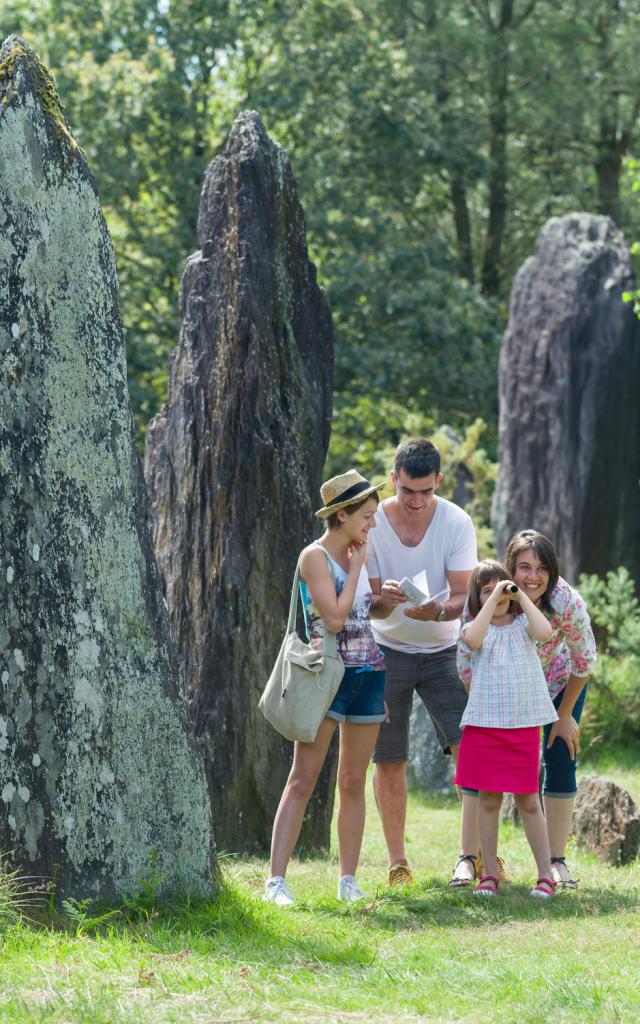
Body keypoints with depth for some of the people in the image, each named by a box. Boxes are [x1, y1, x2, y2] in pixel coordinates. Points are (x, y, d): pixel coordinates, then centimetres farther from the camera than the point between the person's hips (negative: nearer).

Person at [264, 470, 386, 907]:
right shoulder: (315, 556, -8)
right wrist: (356, 567, -9)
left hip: (369, 674, 7)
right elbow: (334, 618, -19)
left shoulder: (360, 557, 13)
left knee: (353, 783, 8)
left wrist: (382, 687, 19)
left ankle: (349, 880, 12)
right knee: (302, 780, -10)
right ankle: (277, 879, -13)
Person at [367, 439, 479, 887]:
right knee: (388, 762, 2)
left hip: (443, 650, 0)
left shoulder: (457, 522, -11)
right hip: (388, 652, 0)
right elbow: (369, 605, -9)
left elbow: (462, 597, -13)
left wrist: (436, 610, -36)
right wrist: (385, 599, -34)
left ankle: (471, 856, -13)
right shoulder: (373, 524, -11)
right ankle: (398, 862, 14)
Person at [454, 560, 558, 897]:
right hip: (484, 726, 0)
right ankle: (489, 874, 12)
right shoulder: (475, 628, 3)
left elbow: (544, 632, -16)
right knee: (488, 799, 5)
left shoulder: (522, 624, 6)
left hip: (524, 725, 0)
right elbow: (473, 639, -22)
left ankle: (546, 874, 7)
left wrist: (521, 597, -9)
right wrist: (493, 599, -17)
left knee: (528, 801, 3)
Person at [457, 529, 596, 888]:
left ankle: (557, 862, 1)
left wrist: (565, 715, -8)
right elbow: (468, 665, -19)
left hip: (559, 683, 0)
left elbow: (584, 661, -17)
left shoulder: (567, 602, -33)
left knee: (561, 761, -7)